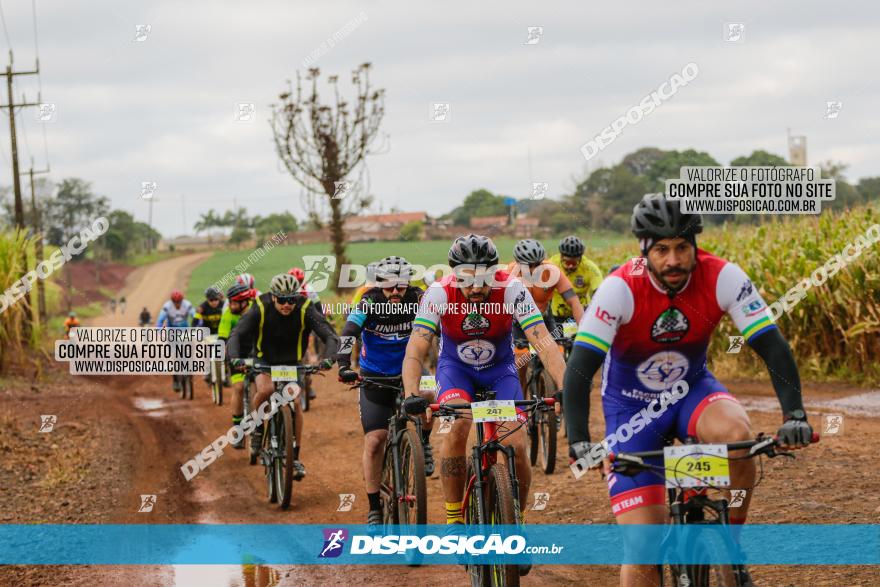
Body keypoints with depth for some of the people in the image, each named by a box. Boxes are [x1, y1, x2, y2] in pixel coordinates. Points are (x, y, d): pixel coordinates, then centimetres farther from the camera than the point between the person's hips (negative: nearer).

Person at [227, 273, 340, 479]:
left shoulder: (306, 310, -24)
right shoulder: (260, 309, -24)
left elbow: (330, 336, -29)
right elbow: (236, 335, -29)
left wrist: (328, 358, -50)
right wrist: (234, 357, -49)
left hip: (291, 363, 1)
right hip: (264, 360, -1)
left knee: (295, 402, -15)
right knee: (265, 389, -31)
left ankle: (295, 458, -4)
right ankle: (257, 427, -4)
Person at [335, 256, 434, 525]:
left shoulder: (418, 300, -14)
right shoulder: (368, 304, -19)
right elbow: (347, 335, -30)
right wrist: (344, 367, -47)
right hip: (375, 377, -1)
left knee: (429, 395, -33)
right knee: (374, 440, -7)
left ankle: (423, 442, -2)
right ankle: (374, 508, 5)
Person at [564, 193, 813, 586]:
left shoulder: (722, 278, -21)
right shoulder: (620, 289, -27)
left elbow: (772, 346, -22)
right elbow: (579, 369, -31)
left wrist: (794, 415, -35)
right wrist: (579, 442, -42)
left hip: (691, 390, 2)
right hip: (631, 406, -2)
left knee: (736, 434, -33)